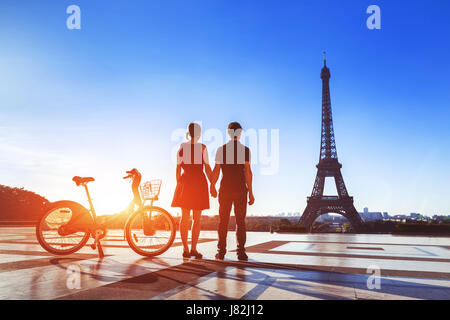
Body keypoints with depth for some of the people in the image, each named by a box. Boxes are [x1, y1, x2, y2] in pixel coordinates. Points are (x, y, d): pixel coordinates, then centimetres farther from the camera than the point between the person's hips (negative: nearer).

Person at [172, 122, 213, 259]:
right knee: (197, 219, 5)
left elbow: (178, 167, 3)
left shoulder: (181, 147, 5)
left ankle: (185, 249, 11)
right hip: (199, 183, -3)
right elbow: (207, 168, -5)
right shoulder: (202, 147, -4)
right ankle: (193, 249, 8)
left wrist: (178, 184, 9)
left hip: (185, 182, 3)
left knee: (185, 218, 8)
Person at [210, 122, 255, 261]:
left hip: (225, 189, 1)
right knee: (240, 221, 5)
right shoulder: (245, 149, -3)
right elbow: (248, 172, -7)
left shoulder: (221, 149, 2)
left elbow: (216, 170, 0)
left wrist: (212, 186, 15)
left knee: (223, 221, 8)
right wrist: (251, 192, -4)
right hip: (241, 189, -1)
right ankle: (241, 251, 5)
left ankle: (221, 251, 9)